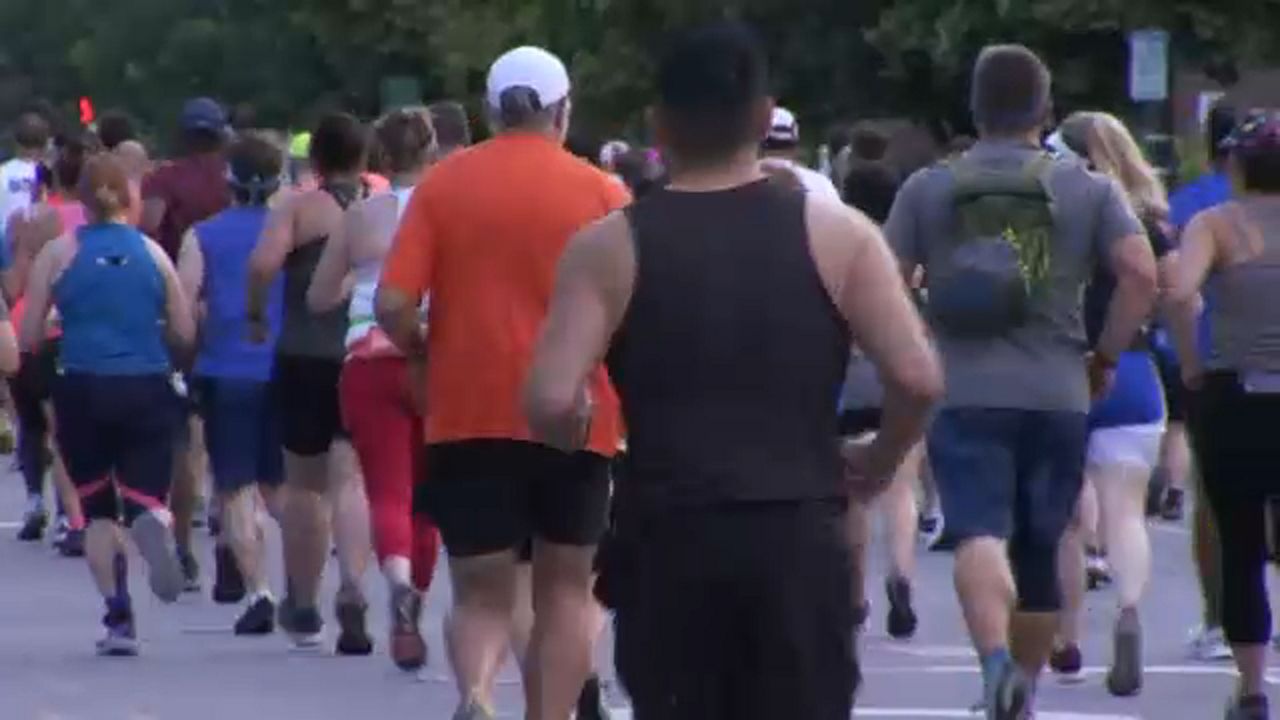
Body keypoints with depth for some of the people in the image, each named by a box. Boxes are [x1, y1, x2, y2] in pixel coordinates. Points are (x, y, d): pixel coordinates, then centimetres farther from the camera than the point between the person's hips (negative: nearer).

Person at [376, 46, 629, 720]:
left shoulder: (444, 183, 0)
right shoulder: (600, 191, -1)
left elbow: (393, 304, -7)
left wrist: (427, 354, 12)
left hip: (469, 413, 0)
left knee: (480, 593, 5)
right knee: (565, 589, 15)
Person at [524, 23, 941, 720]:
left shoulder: (609, 248, 0)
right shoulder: (836, 234, 2)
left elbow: (550, 402, -10)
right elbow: (918, 379, -7)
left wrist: (584, 444, 13)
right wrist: (878, 461, 12)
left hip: (666, 539, 0)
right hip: (800, 537, 0)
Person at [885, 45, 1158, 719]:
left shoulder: (926, 189, 5)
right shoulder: (1088, 190, 6)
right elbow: (1140, 273, -7)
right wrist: (1105, 356, 4)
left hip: (962, 393, -2)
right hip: (1057, 397, 2)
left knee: (979, 533, -15)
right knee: (1038, 550, 15)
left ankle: (996, 657, -42)